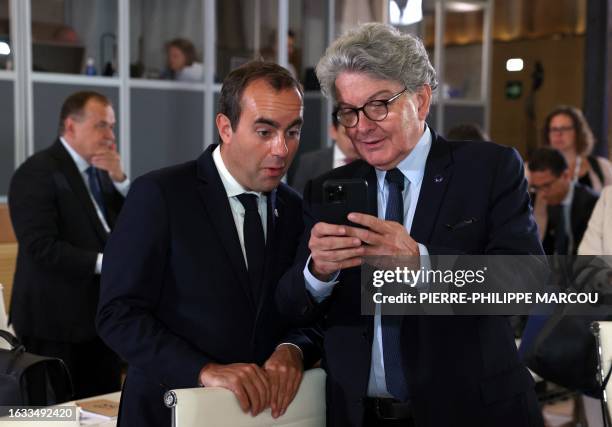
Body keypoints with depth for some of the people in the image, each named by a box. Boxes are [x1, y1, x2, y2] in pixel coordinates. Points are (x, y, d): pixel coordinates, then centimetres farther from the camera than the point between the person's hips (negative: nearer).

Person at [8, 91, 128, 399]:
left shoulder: (100, 172, 13)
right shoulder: (37, 172, -10)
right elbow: (41, 247, -19)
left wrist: (119, 179, -3)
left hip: (102, 317, 7)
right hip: (57, 323, -7)